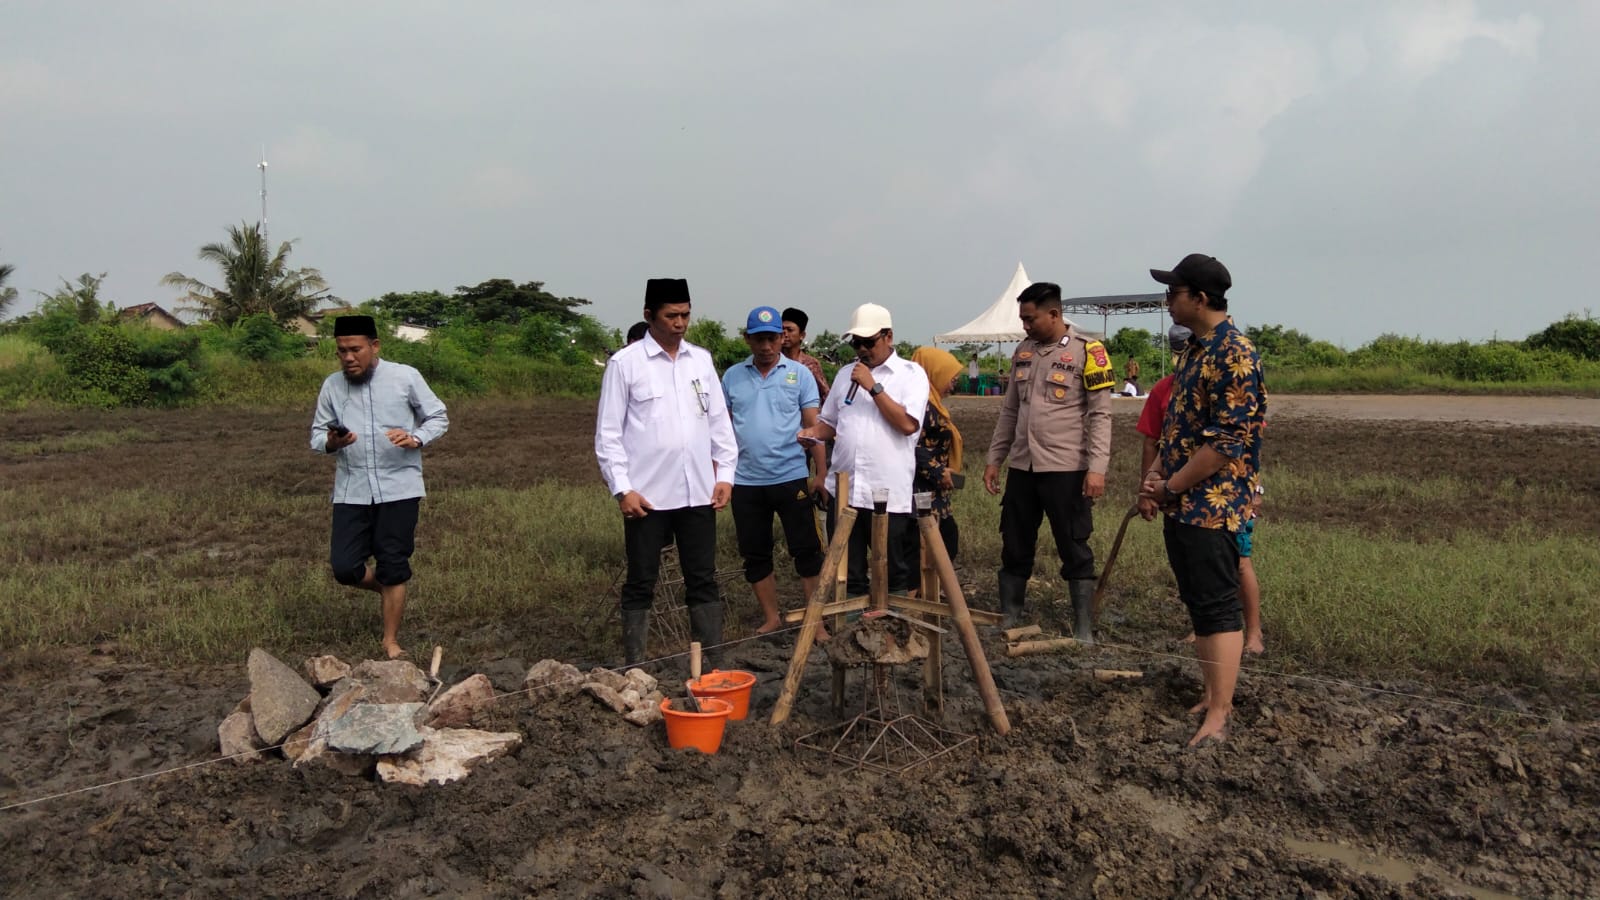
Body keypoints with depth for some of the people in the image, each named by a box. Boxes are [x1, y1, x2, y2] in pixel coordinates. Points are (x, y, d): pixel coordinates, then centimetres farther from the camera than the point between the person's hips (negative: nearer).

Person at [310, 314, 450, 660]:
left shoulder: (405, 377, -3)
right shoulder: (332, 386, 5)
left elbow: (439, 417, 5)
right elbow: (316, 434, 11)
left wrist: (415, 439, -15)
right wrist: (330, 443, -13)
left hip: (398, 488, -2)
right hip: (351, 491, 3)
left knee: (394, 567, 1)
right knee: (344, 567, -3)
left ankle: (391, 642, 16)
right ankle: (387, 587, 31)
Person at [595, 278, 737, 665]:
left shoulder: (701, 359, 8)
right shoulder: (625, 363, -4)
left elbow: (719, 421, 12)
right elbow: (608, 434, -4)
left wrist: (725, 473, 4)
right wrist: (622, 489, -11)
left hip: (698, 492, 4)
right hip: (647, 495, -4)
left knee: (703, 581, 10)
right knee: (640, 584, 7)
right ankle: (635, 666, 16)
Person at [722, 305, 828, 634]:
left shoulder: (799, 374, -1)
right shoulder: (732, 376, 5)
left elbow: (813, 426, -2)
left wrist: (822, 473, -7)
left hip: (791, 478, -3)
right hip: (746, 482, 3)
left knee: (806, 551, 2)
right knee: (755, 555, 11)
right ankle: (771, 618, 24)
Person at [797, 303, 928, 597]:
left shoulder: (911, 373, -2)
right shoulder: (846, 374, 14)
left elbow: (907, 424, -15)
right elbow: (830, 423, 20)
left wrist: (873, 387, -15)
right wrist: (813, 432, -2)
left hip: (888, 493, -5)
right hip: (844, 490, 5)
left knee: (895, 572, 9)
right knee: (847, 572, 12)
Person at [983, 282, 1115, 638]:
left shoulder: (1086, 351, -6)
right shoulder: (1023, 351, 12)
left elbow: (1100, 415, -9)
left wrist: (1096, 467, -17)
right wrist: (994, 459, 14)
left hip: (1066, 469, -6)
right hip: (1022, 466, 6)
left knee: (1075, 552, 2)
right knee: (1014, 550, 11)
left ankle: (1084, 632, 9)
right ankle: (1008, 622, 22)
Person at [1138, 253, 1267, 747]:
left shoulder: (1234, 354, -16)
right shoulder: (1194, 350, 13)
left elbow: (1229, 443, -21)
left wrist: (1170, 487, -14)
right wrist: (1154, 477, 5)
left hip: (1212, 506, -9)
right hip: (1181, 506, 9)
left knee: (1218, 609, -6)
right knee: (1198, 605, 15)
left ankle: (1219, 718, -2)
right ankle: (1211, 695, 25)